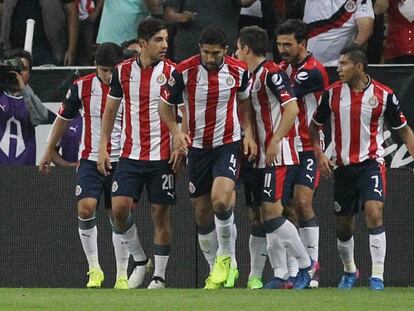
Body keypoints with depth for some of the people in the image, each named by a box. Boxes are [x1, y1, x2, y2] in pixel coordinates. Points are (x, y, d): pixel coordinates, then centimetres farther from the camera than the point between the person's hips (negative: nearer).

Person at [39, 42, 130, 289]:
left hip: (121, 162, 0)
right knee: (86, 208, -17)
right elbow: (63, 119, 12)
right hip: (90, 160, 0)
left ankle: (122, 276, 13)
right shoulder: (81, 87, -2)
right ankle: (94, 269, -4)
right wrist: (49, 152, 17)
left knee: (120, 217, 2)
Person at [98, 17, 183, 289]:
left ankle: (160, 276, 9)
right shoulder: (123, 71, 4)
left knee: (161, 214, 1)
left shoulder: (171, 72, -4)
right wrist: (103, 148, 8)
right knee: (119, 208, -9)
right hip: (130, 154, 2)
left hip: (162, 155, -2)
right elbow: (110, 109, 13)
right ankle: (139, 260, 13)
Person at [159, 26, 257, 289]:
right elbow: (166, 104, 1)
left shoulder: (238, 70, -6)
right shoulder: (184, 71, -11)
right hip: (197, 147, 2)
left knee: (221, 201, -23)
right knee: (202, 213, 5)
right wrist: (176, 131, -15)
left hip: (228, 144, -2)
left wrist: (248, 134, 1)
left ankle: (227, 257, -1)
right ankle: (217, 268, 21)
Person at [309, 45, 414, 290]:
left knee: (374, 212, -23)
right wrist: (319, 154, -1)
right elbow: (315, 126, 13)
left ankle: (378, 277, -21)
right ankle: (349, 271, 37)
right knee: (344, 225, 11)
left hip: (371, 162, -3)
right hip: (343, 166, 3)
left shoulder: (383, 95, -5)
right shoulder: (333, 93, 0)